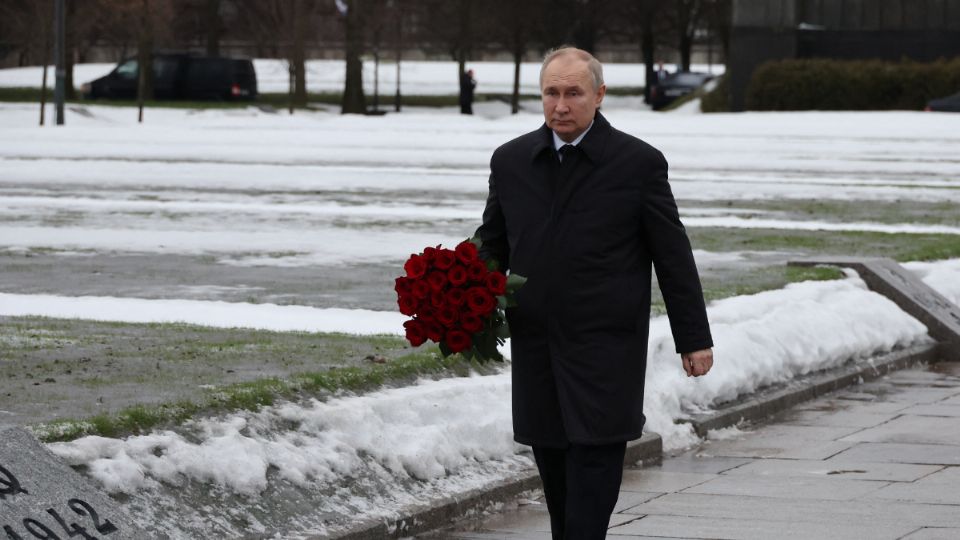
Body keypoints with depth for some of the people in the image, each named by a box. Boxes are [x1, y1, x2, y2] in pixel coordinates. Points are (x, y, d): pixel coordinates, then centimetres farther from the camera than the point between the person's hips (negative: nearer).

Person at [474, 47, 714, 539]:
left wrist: (694, 339, 1)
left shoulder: (638, 163, -4)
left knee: (593, 461, -11)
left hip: (606, 347, -4)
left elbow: (673, 256, 0)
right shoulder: (511, 161, 7)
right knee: (553, 463, 7)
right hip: (535, 346, 4)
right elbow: (492, 242, 17)